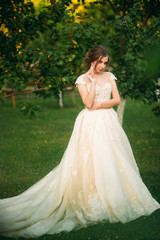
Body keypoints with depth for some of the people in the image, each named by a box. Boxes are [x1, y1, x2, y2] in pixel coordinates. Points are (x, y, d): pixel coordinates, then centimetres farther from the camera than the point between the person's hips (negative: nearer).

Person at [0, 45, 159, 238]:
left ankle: (114, 199, 16)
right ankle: (90, 201, -2)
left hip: (108, 121, 5)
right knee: (91, 161, -9)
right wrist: (93, 81, -15)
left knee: (113, 160, 5)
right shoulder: (82, 79, -2)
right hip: (90, 123, -4)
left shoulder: (109, 76, 10)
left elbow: (117, 100, 5)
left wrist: (99, 104, -9)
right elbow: (88, 103, -14)